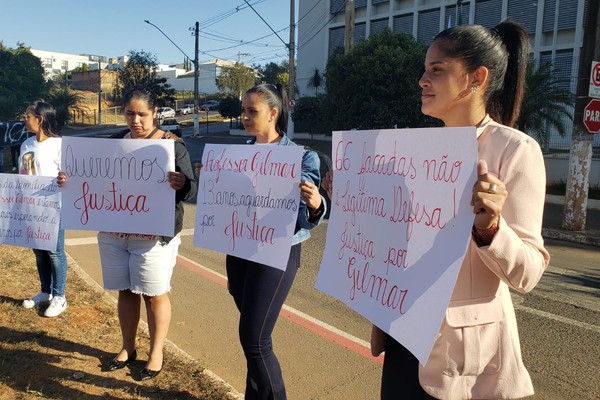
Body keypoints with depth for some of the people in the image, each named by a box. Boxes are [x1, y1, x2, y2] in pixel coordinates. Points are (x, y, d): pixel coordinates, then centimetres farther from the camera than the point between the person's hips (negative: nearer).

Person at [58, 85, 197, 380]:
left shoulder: (172, 144, -7)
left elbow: (190, 188, -13)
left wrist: (180, 184, -36)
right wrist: (71, 181, -6)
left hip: (154, 235, -4)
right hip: (113, 233, 4)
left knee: (154, 294, 5)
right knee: (125, 291, 15)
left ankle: (156, 353, 23)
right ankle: (127, 348, 33)